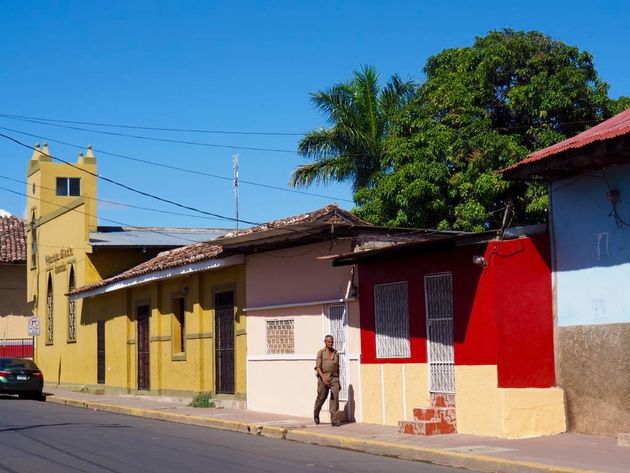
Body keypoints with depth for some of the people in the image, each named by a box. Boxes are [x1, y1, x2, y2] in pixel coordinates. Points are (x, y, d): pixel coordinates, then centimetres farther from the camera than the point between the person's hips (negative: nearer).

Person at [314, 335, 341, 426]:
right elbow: (318, 367, -10)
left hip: (334, 378, 3)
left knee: (335, 398, -12)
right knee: (321, 398, 7)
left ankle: (334, 420, -15)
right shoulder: (321, 352, -2)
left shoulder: (336, 353, 11)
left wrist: (338, 382, 17)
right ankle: (316, 414, 36)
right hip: (323, 378, -3)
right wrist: (323, 377, -26)